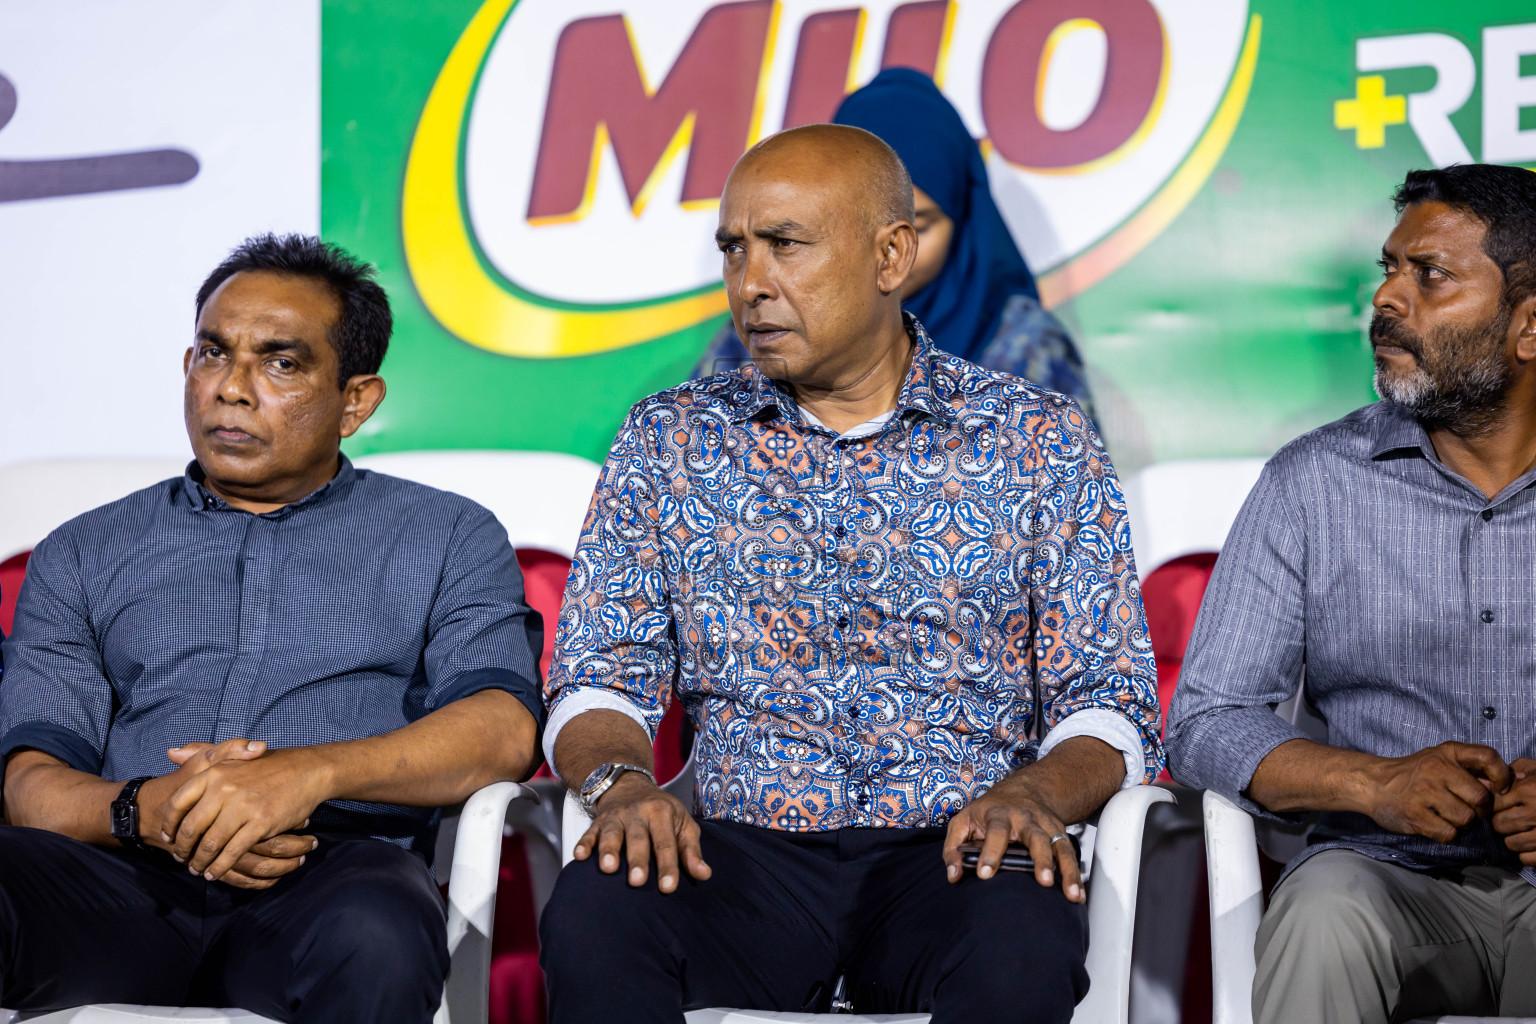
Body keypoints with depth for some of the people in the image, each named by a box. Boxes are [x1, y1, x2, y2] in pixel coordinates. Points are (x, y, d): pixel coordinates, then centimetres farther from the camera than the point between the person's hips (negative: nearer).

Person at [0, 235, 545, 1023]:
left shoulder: (451, 538, 18)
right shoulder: (84, 556, 23)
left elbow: (503, 729, 1)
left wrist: (313, 771, -17)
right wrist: (143, 811, -13)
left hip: (331, 872, 0)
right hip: (123, 885, 0)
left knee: (372, 934, -38)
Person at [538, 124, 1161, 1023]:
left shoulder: (1041, 442, 8)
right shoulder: (668, 442, 13)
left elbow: (1108, 705, 5)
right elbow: (595, 682, 10)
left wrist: (1035, 793, -17)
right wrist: (620, 780, -13)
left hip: (951, 852, -1)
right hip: (745, 850, 2)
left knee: (1023, 941, -36)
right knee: (594, 912, -31)